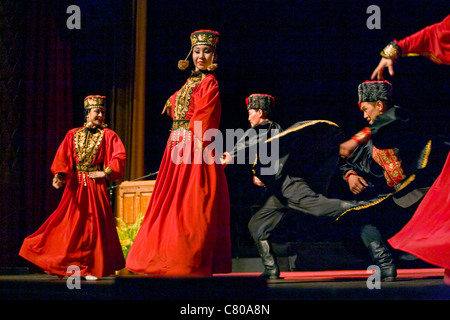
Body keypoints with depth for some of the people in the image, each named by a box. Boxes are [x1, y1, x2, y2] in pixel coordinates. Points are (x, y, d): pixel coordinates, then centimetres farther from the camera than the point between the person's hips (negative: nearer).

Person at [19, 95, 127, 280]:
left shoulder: (108, 135, 2)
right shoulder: (73, 135, 8)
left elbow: (120, 156, -9)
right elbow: (63, 157, -1)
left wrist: (105, 173, -17)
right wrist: (59, 175, -17)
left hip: (96, 185, -2)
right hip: (75, 185, 2)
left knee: (94, 224, -1)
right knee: (70, 223, 5)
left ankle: (93, 268, 6)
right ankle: (65, 265, 16)